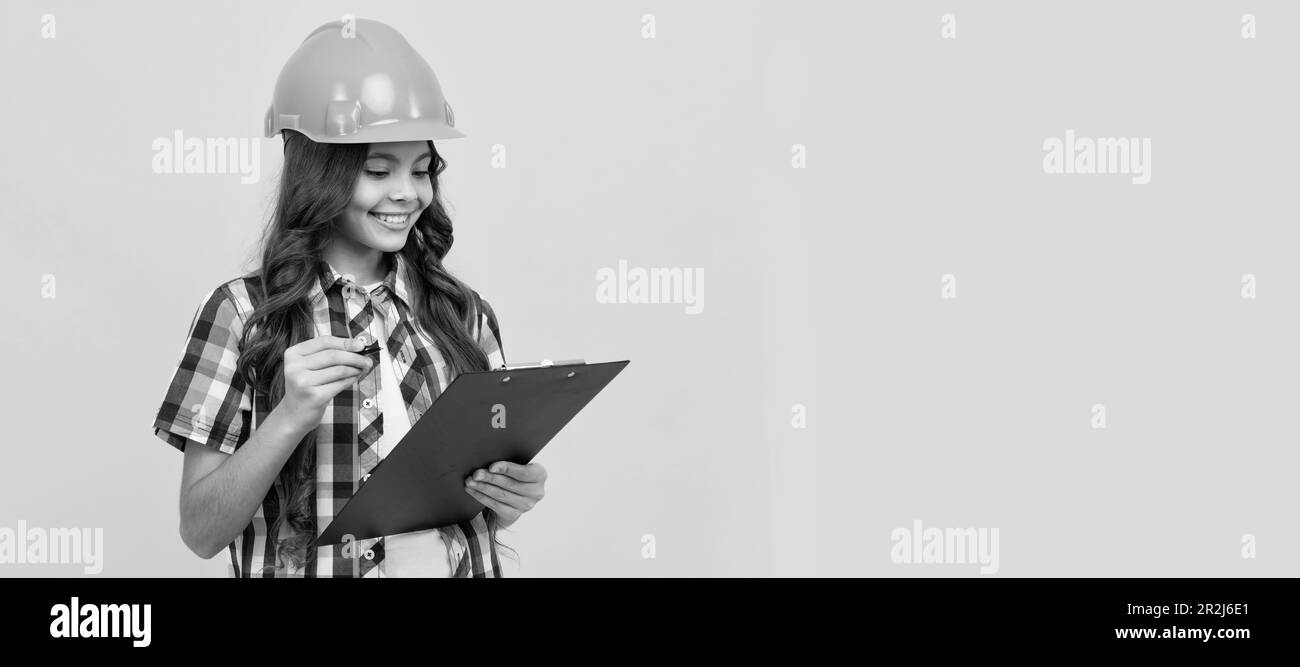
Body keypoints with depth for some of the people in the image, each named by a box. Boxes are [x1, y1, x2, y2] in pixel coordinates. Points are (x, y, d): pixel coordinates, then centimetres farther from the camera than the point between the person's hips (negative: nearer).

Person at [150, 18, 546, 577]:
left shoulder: (465, 315, 4)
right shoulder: (241, 312, -3)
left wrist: (508, 497, -7)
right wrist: (289, 418, -18)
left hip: (456, 563, 2)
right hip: (310, 566, -1)